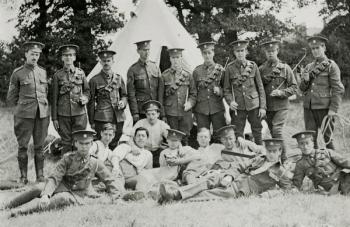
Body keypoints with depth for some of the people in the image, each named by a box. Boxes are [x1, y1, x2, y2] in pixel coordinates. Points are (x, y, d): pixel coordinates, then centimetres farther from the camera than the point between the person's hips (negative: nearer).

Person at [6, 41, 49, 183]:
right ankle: (23, 176, 7)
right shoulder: (18, 73, 1)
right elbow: (11, 98, 7)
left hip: (42, 113, 3)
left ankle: (40, 175, 11)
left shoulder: (43, 72, 11)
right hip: (24, 114, -3)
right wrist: (23, 105, 7)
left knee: (39, 146, 5)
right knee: (23, 145, 0)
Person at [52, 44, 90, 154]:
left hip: (79, 113, 1)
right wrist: (54, 118, 2)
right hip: (63, 115, -1)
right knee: (66, 143, 3)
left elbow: (87, 90, 17)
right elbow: (54, 98, 5)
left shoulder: (81, 73, 8)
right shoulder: (58, 75, 4)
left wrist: (85, 98, -7)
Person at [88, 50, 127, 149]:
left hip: (118, 118, 3)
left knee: (115, 145, 5)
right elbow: (91, 102, 4)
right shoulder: (94, 80, 2)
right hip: (101, 118, -3)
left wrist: (123, 102, -4)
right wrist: (91, 122, 1)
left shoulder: (119, 78, 12)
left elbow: (124, 95, 21)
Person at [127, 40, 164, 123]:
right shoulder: (133, 70, -1)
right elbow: (131, 95, -4)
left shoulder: (155, 67, 10)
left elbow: (161, 90, 9)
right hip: (141, 111, -3)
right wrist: (135, 113, -10)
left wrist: (161, 111, 2)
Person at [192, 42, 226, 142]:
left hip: (217, 108, -1)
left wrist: (220, 92, -10)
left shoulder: (220, 69, 5)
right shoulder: (197, 71, 8)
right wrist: (192, 104, 6)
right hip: (201, 109, 1)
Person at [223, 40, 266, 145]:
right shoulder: (230, 68, 2)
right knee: (237, 135, 0)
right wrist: (230, 101, -13)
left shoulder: (253, 66, 3)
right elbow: (226, 89, 6)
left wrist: (263, 107, 0)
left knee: (257, 133, 5)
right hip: (238, 107, 0)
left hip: (254, 105, 1)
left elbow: (260, 88, 5)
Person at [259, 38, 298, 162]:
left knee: (277, 131, -17)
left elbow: (294, 87, 1)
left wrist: (281, 92, -13)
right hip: (267, 107, 3)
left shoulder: (285, 68, 2)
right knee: (273, 133, 9)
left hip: (281, 106, -3)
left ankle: (283, 159, -10)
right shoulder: (261, 69, 7)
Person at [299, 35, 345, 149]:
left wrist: (333, 109, -14)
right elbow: (302, 88, 18)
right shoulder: (309, 67, 14)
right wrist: (305, 80, -5)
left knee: (328, 138, -1)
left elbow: (338, 89, -7)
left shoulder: (331, 66, -2)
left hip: (324, 108, -5)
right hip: (309, 107, 5)